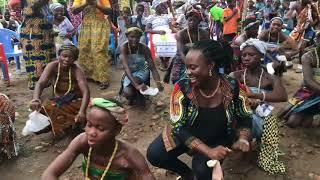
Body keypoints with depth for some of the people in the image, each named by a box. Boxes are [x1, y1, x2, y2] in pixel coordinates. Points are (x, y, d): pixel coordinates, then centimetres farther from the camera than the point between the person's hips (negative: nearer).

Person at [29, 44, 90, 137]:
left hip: (75, 101, -2)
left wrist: (82, 112, -50)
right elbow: (40, 83, -27)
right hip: (58, 100, 2)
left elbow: (86, 92, -33)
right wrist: (35, 99, -49)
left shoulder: (76, 70, -22)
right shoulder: (52, 66, -15)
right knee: (42, 110, -22)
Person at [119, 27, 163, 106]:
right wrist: (136, 85, -50)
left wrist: (158, 82, -44)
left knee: (135, 80, -33)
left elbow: (152, 67, -24)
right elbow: (126, 67, -35)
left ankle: (139, 94, 0)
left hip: (142, 72, 0)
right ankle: (133, 96, 13)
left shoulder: (144, 48, -21)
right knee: (127, 93, -25)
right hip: (129, 74, 0)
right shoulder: (124, 47, -24)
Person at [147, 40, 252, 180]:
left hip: (217, 139, 0)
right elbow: (179, 127, -23)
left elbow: (245, 118, -5)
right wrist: (208, 150, -33)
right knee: (154, 155, -17)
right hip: (184, 134, 1)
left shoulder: (233, 87, -21)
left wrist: (242, 140, -25)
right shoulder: (182, 88, -24)